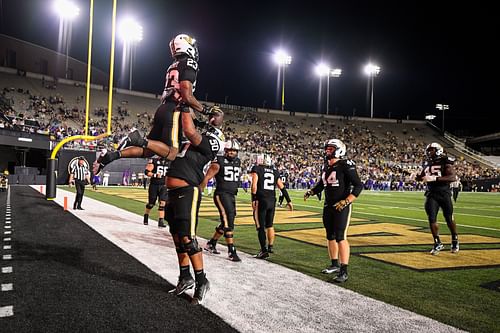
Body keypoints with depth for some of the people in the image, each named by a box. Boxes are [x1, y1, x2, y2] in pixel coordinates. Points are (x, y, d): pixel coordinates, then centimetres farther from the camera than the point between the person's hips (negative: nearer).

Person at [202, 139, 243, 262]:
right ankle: (231, 251, -6)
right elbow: (206, 178, -8)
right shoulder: (219, 162, -9)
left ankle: (211, 244, 31)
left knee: (226, 224, 14)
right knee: (228, 222, -11)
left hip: (232, 196, 8)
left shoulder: (238, 162, 12)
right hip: (221, 195, -8)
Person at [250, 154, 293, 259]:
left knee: (260, 226, 1)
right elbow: (282, 187, 16)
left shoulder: (256, 169, 0)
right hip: (272, 201, 5)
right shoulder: (275, 172, 15)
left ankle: (264, 250, -1)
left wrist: (253, 199, -11)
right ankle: (270, 247, 29)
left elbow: (254, 185, -12)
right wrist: (288, 201, 22)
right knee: (270, 225, 19)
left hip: (261, 200, -5)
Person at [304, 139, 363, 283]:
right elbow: (320, 184, 24)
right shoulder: (325, 167, 10)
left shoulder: (346, 165, -12)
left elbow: (358, 186, -14)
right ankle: (335, 264, 31)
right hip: (328, 206, 8)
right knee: (330, 237, 15)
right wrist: (311, 192, 8)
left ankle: (344, 271, -2)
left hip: (341, 207, -8)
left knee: (341, 237, -9)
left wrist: (346, 201, -22)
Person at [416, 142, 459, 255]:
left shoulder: (445, 162, -8)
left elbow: (453, 177, -22)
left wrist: (435, 178, -29)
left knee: (449, 219, 7)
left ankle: (455, 241, 31)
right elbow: (422, 177, 22)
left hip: (444, 194, -4)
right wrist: (417, 177, -1)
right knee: (432, 219, -3)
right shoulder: (427, 163, 8)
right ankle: (437, 243, 10)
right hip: (431, 195, 4)